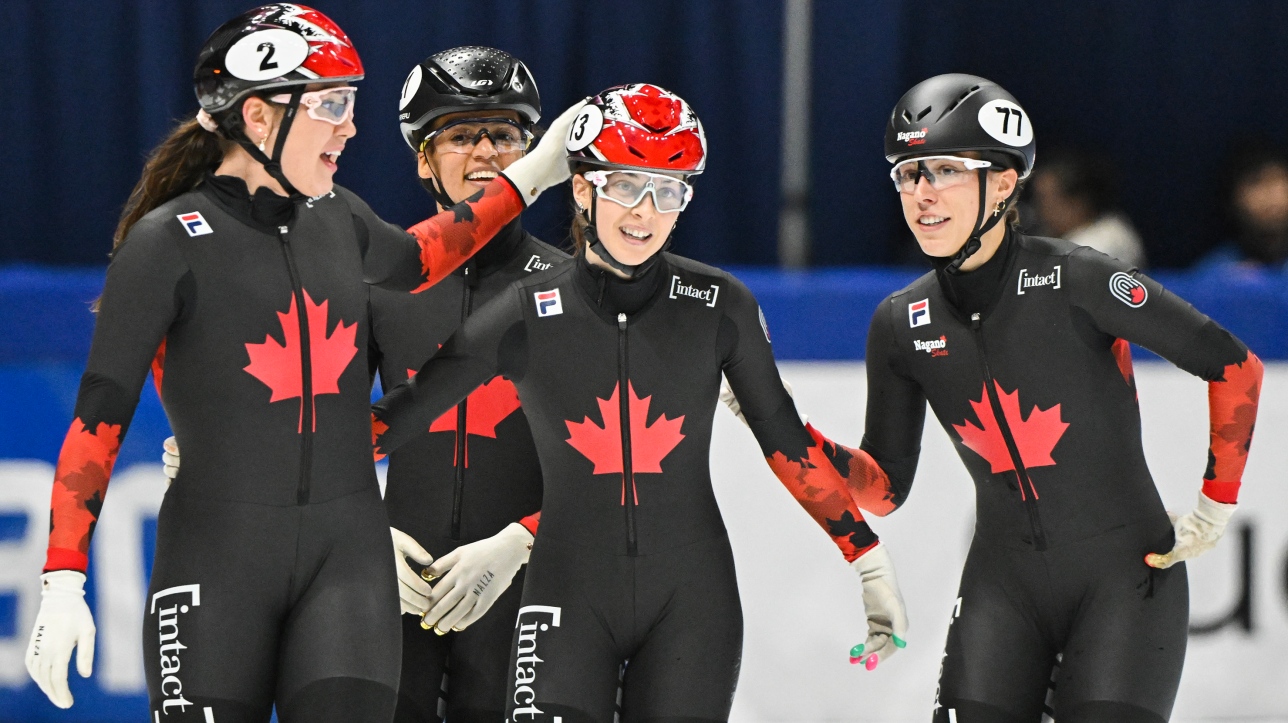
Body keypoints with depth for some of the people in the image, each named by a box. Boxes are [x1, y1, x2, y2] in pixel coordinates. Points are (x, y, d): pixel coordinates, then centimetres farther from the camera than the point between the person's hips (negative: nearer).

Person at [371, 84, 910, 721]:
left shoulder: (719, 306, -2)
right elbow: (403, 415, -1)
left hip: (691, 602, 1)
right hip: (571, 594, -1)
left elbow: (785, 439, 7)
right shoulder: (529, 313, -5)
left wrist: (869, 560, 8)